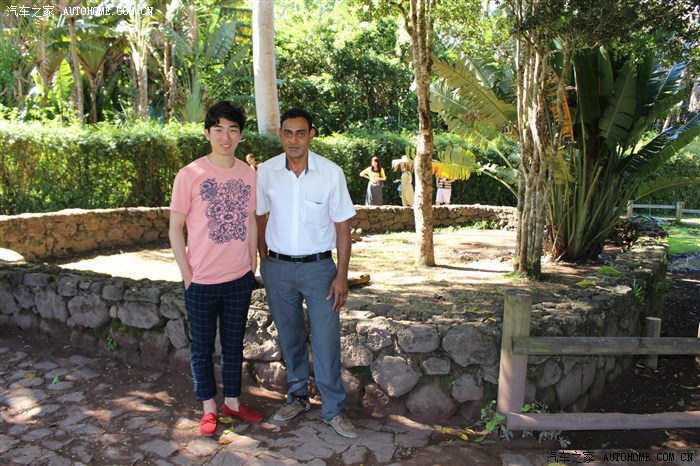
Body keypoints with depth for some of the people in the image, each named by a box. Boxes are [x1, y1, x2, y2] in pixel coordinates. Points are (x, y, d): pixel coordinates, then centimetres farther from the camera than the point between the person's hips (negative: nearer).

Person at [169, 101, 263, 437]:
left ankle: (232, 401, 35)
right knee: (202, 347, 13)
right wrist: (188, 275, -8)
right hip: (202, 282, -3)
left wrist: (252, 267, 9)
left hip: (240, 279, 3)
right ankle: (209, 408, 31)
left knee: (234, 344, 17)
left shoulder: (248, 174, 2)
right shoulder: (190, 175, -10)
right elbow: (175, 229, -6)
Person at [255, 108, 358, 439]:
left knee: (326, 340, 0)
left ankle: (333, 409, 16)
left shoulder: (331, 173, -9)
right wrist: (265, 263, 7)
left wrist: (341, 275, -8)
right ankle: (297, 397, 34)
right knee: (290, 337, 15)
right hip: (278, 266, 2)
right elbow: (261, 219, 9)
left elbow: (342, 227, -4)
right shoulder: (265, 172, -3)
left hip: (319, 266, -2)